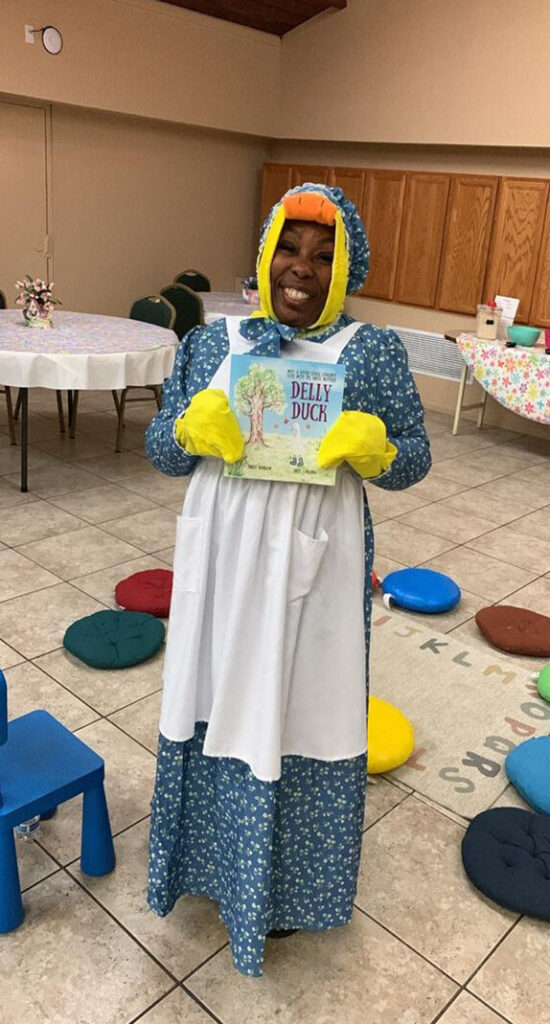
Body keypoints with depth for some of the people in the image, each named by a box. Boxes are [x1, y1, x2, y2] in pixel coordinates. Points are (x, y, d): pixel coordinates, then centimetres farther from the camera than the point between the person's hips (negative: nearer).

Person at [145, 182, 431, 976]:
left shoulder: (374, 351, -4)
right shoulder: (212, 342, 4)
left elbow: (412, 460, -1)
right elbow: (161, 449, 5)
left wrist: (372, 448, -23)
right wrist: (192, 430, -17)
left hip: (313, 569, -3)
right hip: (221, 561, 3)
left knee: (299, 713, 10)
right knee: (218, 703, 16)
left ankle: (284, 880, 37)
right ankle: (220, 851, 45)